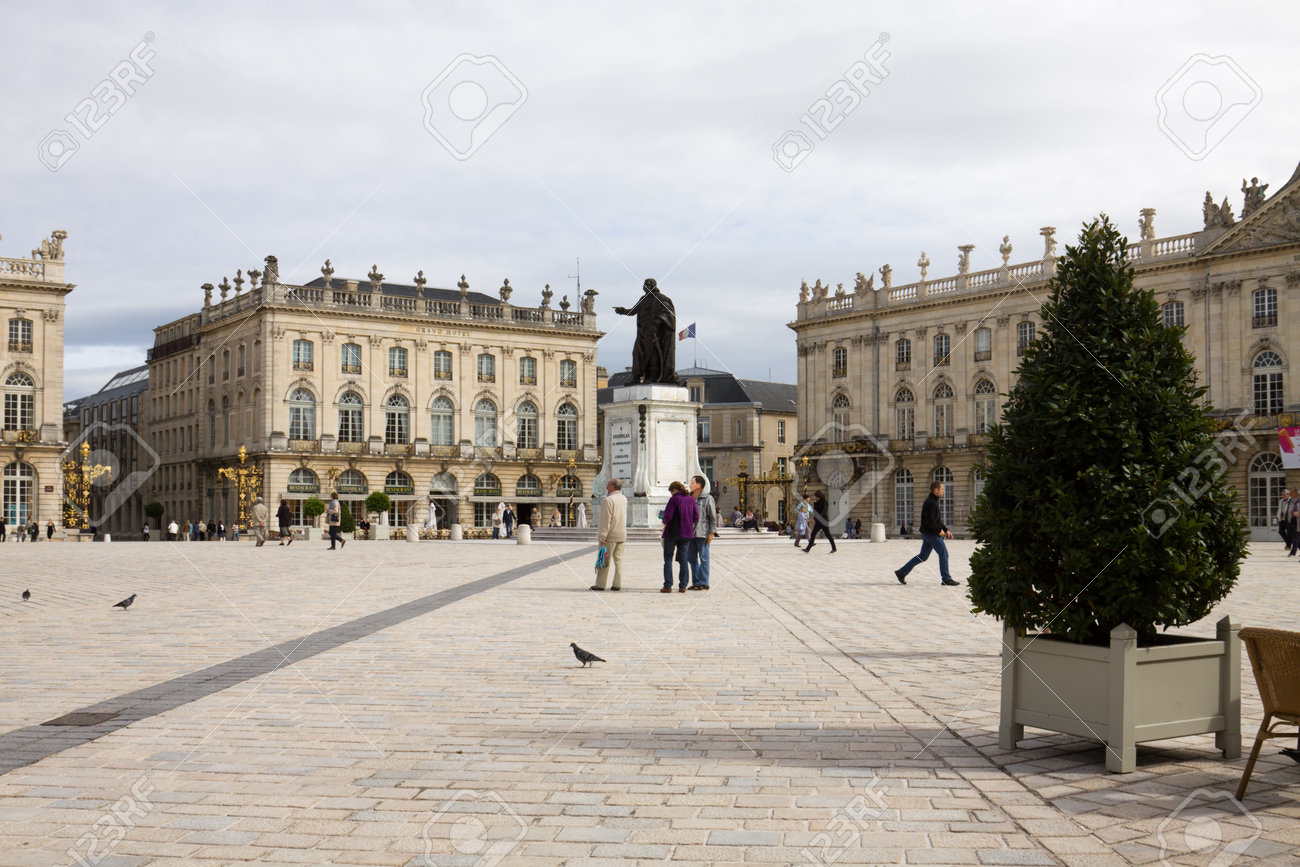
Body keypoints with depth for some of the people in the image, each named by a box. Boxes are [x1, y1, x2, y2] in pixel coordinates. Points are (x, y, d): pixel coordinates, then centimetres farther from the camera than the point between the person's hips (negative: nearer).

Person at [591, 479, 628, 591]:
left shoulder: (609, 500, -13)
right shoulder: (624, 499, 10)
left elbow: (606, 520, -17)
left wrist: (602, 537, -17)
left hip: (610, 535, -7)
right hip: (622, 535, 7)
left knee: (604, 560, -1)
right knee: (618, 560, 7)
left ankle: (600, 584, 2)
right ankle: (617, 584, 5)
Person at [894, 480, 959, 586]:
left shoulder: (933, 501, 18)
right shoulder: (930, 502, -17)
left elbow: (937, 519, 25)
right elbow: (930, 521, -24)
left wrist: (946, 530, 19)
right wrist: (939, 531, -15)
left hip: (927, 533, 10)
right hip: (931, 533, -10)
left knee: (923, 556, 13)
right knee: (943, 553, -5)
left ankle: (901, 572, 14)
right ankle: (946, 579, 0)